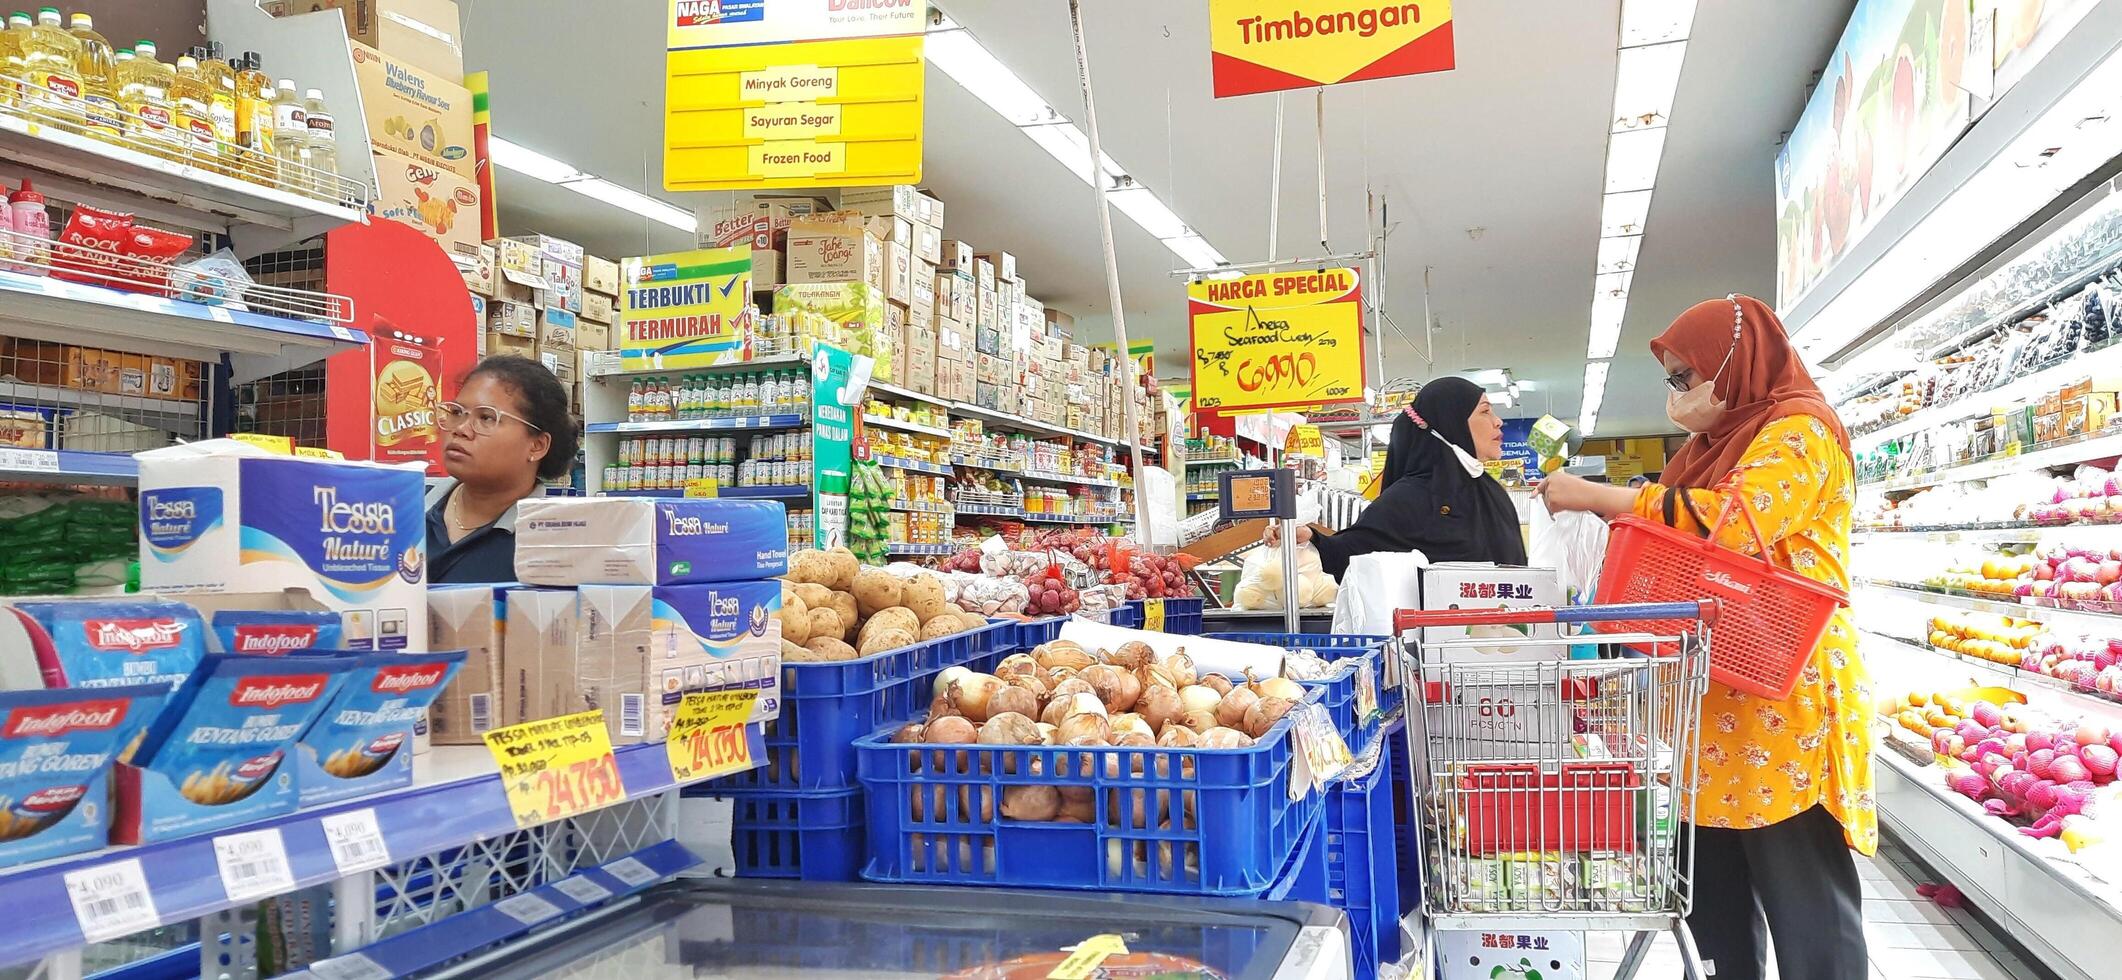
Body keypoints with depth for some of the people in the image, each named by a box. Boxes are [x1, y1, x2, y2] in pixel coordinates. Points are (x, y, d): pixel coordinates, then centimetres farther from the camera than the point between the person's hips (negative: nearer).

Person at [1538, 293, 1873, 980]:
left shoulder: (1798, 431, -7)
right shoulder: (1714, 445, 21)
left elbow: (1733, 521, -24)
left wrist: (1595, 497, -19)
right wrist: (1594, 501, 6)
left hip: (1783, 702, -9)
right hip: (1715, 703, 9)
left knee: (1806, 909, -3)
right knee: (1714, 898, 13)